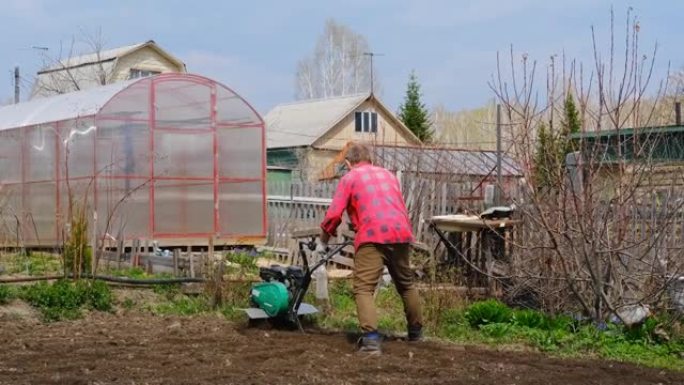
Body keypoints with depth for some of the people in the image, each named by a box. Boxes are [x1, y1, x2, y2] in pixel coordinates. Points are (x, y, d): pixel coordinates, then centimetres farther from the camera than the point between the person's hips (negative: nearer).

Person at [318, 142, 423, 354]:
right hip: (401, 233, 5)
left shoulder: (349, 178, 10)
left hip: (373, 235, -5)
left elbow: (334, 214, 3)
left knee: (364, 288, -7)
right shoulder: (388, 174, 26)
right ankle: (416, 331, 35)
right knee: (406, 284, 23)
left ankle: (371, 338, -23)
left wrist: (323, 241, 17)